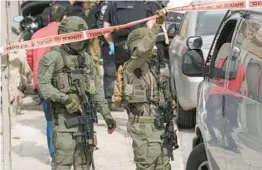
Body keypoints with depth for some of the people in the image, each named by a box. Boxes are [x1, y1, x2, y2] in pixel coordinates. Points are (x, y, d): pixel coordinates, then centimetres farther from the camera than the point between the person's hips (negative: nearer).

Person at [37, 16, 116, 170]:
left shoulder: (87, 59, 13)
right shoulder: (53, 58, -6)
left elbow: (97, 89, 13)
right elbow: (43, 85, -15)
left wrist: (107, 114, 7)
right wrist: (65, 99, -24)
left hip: (85, 115, 6)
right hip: (64, 116, -6)